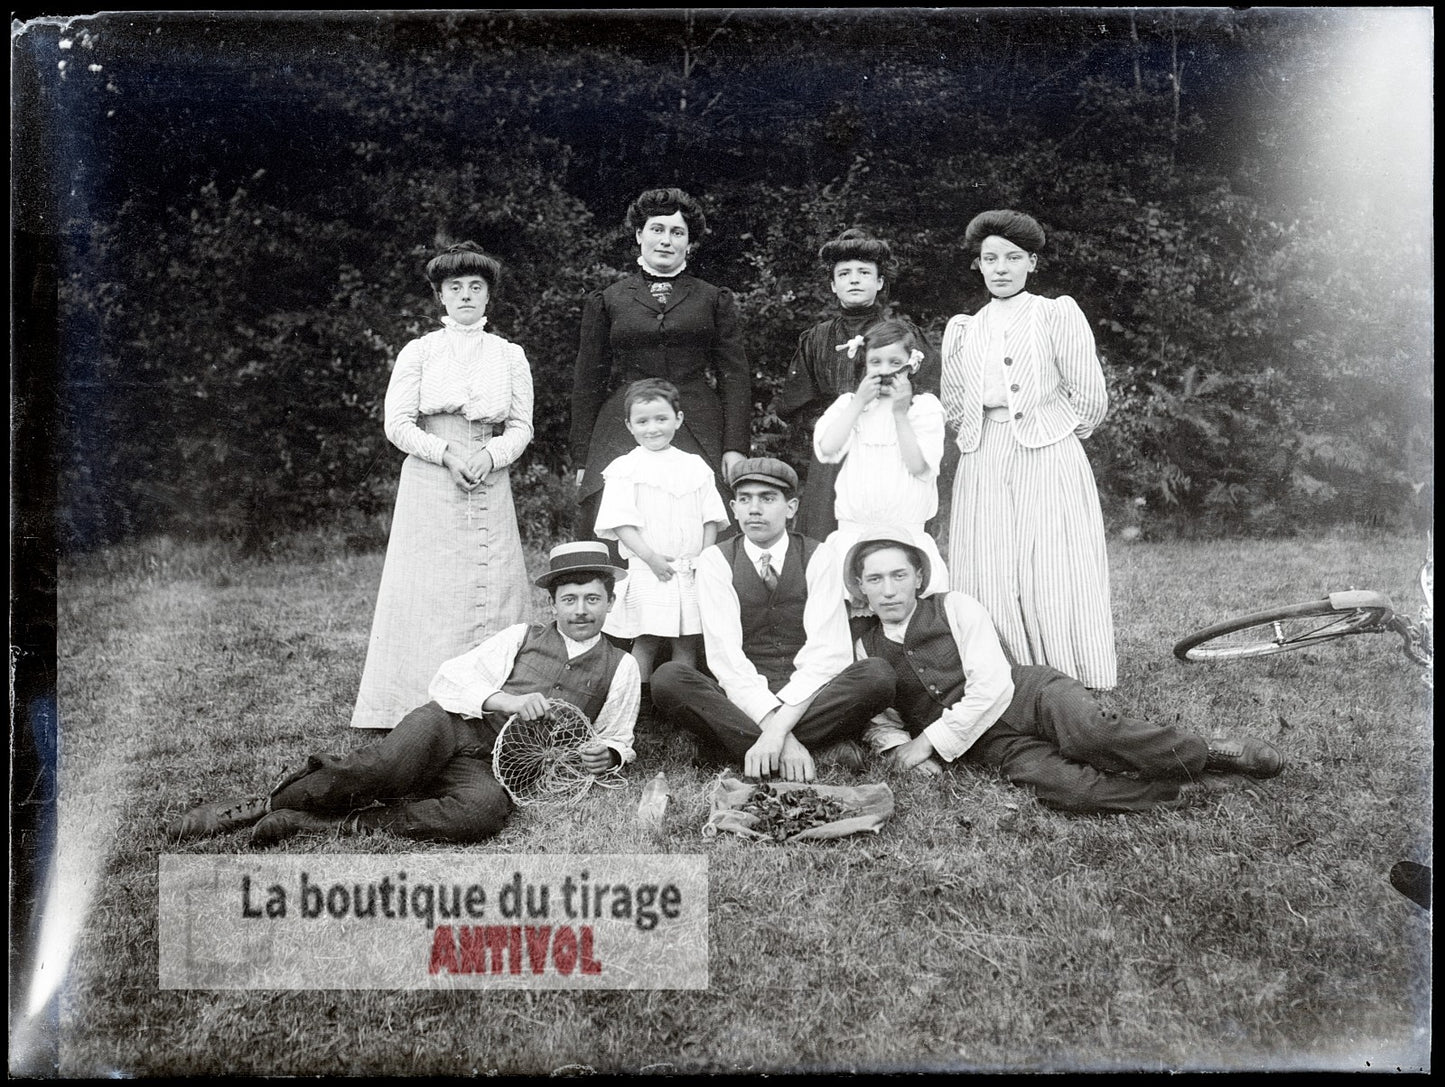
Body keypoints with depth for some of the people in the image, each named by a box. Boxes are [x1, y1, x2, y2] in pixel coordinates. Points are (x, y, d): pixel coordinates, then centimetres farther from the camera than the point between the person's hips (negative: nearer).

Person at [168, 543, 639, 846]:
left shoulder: (621, 668, 15)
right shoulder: (521, 637, 14)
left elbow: (616, 737, 25)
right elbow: (448, 680, 7)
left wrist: (606, 754, 1)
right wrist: (506, 701, -10)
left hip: (489, 770, 0)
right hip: (449, 729, 0)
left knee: (483, 811, -38)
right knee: (394, 761, -36)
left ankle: (319, 823, -29)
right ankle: (259, 805, -20)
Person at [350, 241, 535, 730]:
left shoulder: (510, 356, 11)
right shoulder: (418, 352, 6)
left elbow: (521, 427, 8)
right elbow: (397, 424, -1)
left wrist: (489, 455, -12)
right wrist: (447, 453, -13)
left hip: (490, 485, 2)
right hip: (429, 487, -1)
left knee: (493, 588, -1)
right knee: (428, 592, -3)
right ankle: (422, 705, 1)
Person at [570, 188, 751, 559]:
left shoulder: (715, 301, 13)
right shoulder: (607, 301, 13)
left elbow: (735, 376, 8)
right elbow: (587, 384, 12)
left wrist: (735, 447, -3)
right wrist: (582, 458, 7)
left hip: (699, 440, 0)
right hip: (621, 437, 0)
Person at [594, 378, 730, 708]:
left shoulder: (695, 466, 11)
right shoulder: (625, 469, 0)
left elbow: (710, 518, 10)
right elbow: (622, 523, -8)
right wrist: (651, 557, -16)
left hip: (692, 572, 3)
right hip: (648, 570, -3)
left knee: (687, 642, 6)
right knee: (646, 641, -1)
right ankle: (640, 704, 8)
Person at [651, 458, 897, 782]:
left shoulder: (818, 557, 0)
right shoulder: (716, 561, 0)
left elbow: (828, 652, -11)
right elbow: (725, 654, -12)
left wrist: (778, 728, -26)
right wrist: (780, 735, -26)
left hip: (808, 696, 0)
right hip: (742, 700, 0)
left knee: (877, 676, -27)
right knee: (667, 679, -29)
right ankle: (821, 750, -30)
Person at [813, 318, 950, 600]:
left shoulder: (925, 406, 4)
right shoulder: (848, 403, 11)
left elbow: (919, 465, -8)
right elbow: (826, 450, -7)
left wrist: (900, 412, -12)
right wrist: (859, 402, -7)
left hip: (906, 533, -2)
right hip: (852, 532, 2)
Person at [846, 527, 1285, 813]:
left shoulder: (956, 608, -1)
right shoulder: (865, 649, 10)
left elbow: (990, 688, -9)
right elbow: (879, 717, 18)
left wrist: (930, 741, -12)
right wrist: (900, 746, -6)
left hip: (1029, 694, -1)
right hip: (991, 744, 1)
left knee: (1092, 732, -36)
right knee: (1060, 786, -32)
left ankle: (1204, 752, -17)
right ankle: (1179, 791, -25)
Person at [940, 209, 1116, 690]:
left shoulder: (1058, 314, 3)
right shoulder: (961, 329, 15)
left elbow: (1090, 397, 1)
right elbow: (953, 406, 20)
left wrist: (1062, 434, 12)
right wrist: (985, 436, 12)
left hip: (1049, 460, -4)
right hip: (983, 467, 4)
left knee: (1055, 578, -6)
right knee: (989, 580, -1)